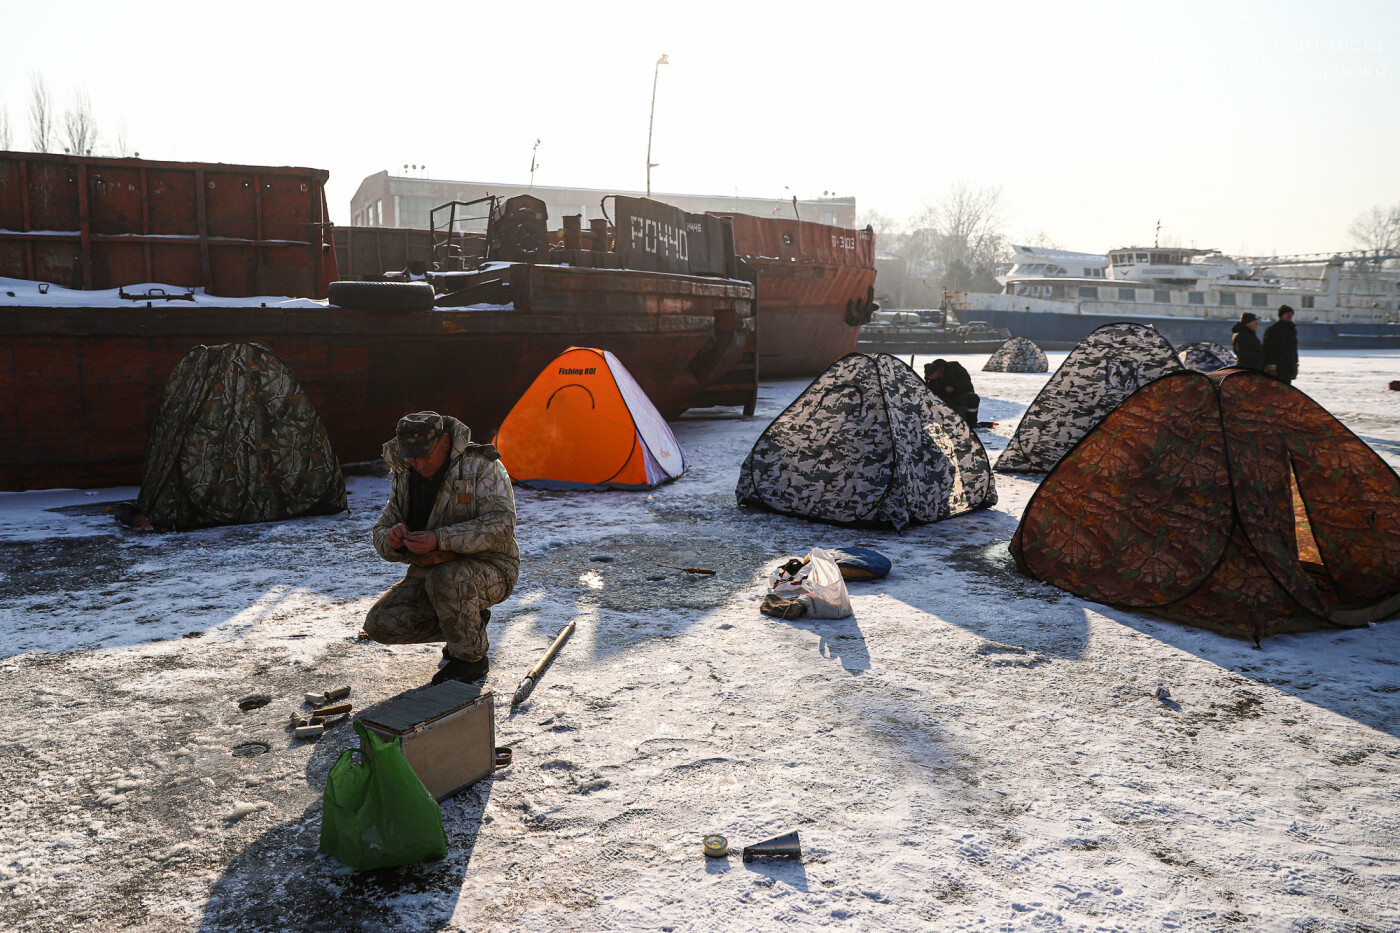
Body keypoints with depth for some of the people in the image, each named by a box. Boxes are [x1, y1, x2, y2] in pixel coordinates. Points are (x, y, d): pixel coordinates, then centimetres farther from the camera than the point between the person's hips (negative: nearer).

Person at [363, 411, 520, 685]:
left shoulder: (482, 466, -17)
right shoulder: (404, 477, 2)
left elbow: (500, 525, -27)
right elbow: (382, 529, 7)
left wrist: (440, 539, -37)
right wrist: (391, 540, -21)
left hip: (488, 570, -6)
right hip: (429, 572, 7)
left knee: (446, 580, -39)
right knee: (380, 624, -10)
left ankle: (471, 658, -13)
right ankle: (471, 622, 9)